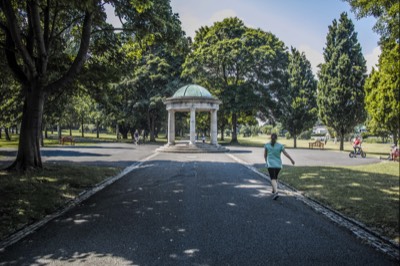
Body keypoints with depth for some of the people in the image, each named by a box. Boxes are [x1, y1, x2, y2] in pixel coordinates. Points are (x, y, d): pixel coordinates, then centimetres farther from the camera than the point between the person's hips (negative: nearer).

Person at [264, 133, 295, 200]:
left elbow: (265, 155, 7)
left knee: (273, 178, -7)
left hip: (270, 164, -2)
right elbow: (286, 153, 0)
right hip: (278, 164, 2)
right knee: (275, 177, 23)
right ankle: (274, 190, 34)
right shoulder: (280, 145, -1)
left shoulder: (267, 145, -1)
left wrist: (266, 161, 25)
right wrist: (292, 160, 13)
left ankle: (276, 192, -26)